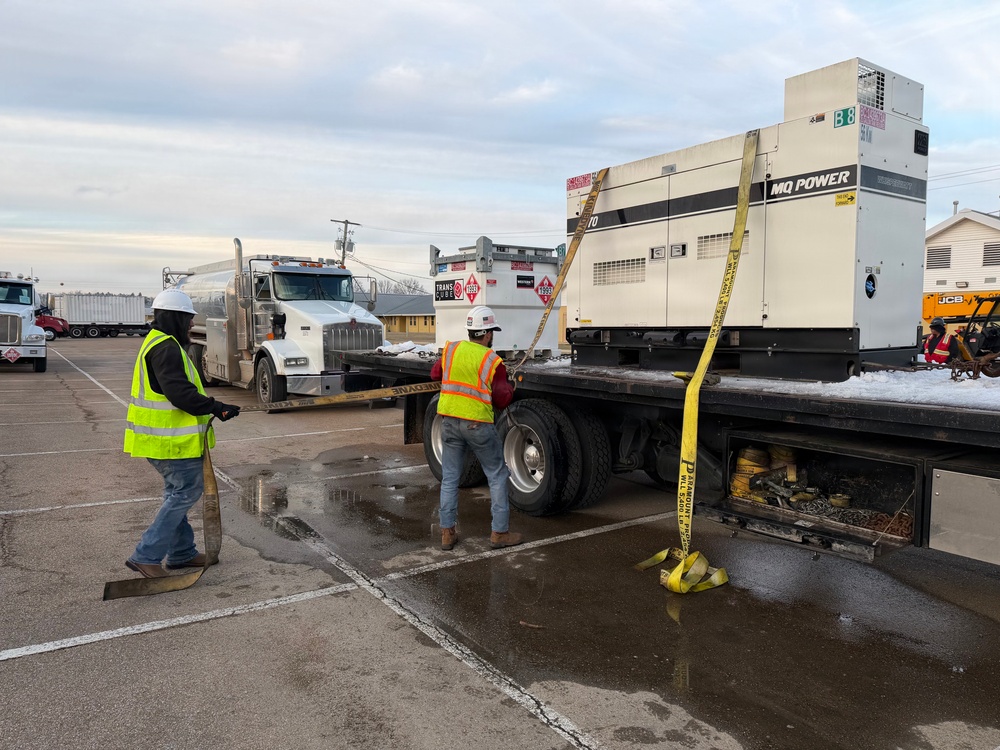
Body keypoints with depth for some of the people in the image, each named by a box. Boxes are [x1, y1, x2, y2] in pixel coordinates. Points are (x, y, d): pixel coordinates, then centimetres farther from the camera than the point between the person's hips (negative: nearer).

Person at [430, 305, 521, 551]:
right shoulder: (493, 361, -9)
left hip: (449, 422, 4)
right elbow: (501, 400, -8)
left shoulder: (451, 349, 3)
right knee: (497, 476, 10)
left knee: (449, 477, 13)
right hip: (478, 424, -4)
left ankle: (447, 533, 16)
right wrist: (510, 388, 11)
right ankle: (500, 532, 12)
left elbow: (435, 374, 19)